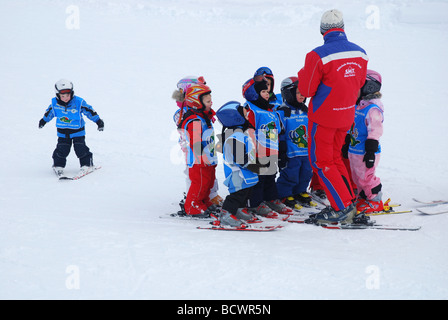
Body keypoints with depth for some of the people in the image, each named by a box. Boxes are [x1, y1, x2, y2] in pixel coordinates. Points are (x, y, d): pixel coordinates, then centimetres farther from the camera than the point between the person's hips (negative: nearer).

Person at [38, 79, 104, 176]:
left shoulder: (79, 102, -19)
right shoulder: (55, 103, -10)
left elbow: (90, 111, -8)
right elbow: (49, 112, 11)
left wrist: (98, 121, -5)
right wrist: (44, 120, 25)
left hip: (77, 130, -2)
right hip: (62, 131, 2)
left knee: (80, 148, -4)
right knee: (62, 149, -1)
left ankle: (86, 164, 14)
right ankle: (58, 166, 18)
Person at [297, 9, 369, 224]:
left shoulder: (318, 55, -21)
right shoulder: (360, 53, -2)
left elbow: (306, 90, -13)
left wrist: (303, 73, 5)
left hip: (323, 116, -6)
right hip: (346, 116, 6)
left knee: (321, 162, 5)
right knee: (334, 158, 21)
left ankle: (342, 208, 0)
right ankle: (348, 203, 22)